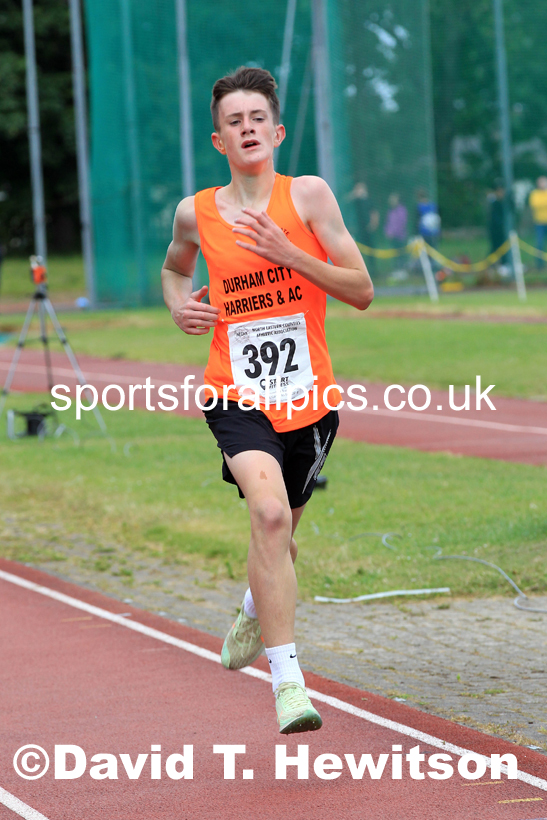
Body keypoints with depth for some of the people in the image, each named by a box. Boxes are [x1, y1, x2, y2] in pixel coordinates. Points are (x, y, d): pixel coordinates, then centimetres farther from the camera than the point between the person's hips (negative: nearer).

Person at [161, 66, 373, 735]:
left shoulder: (308, 195, -3)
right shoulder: (195, 213, 2)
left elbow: (361, 291, -5)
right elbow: (174, 267, 26)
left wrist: (288, 252, -17)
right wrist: (179, 305, 4)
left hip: (309, 397, 1)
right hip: (236, 395, -1)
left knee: (280, 533, 18)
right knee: (269, 513, -27)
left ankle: (254, 611, 55)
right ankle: (286, 679, -26)